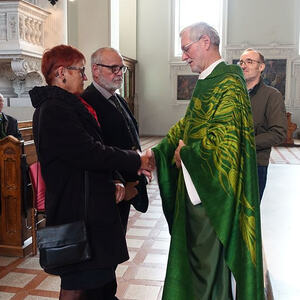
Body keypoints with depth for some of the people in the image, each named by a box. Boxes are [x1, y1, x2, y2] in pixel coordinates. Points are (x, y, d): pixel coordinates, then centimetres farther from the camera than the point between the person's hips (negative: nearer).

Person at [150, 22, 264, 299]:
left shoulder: (228, 82, -17)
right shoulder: (206, 82, 13)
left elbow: (224, 137, -26)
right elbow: (186, 124, 17)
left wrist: (186, 152, -12)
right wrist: (157, 153, 7)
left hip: (213, 187, -9)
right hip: (196, 182, 9)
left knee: (209, 256, 5)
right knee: (195, 244, 20)